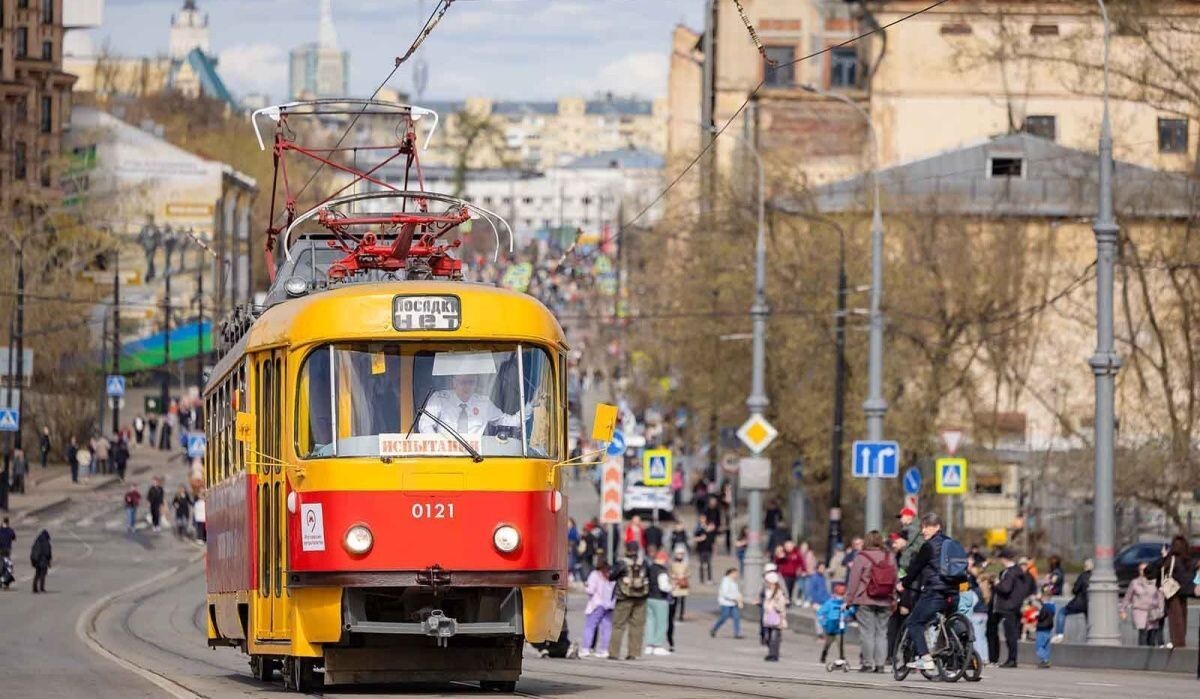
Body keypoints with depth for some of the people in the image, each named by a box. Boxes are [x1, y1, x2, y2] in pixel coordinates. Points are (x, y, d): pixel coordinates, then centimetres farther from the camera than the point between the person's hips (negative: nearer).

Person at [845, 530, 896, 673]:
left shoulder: (861, 558, -6)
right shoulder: (889, 558, 5)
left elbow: (854, 580, -5)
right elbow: (895, 580, 10)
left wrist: (849, 599, 2)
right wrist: (893, 599, 18)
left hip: (865, 602, -4)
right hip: (884, 602, 4)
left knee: (867, 633, -2)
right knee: (881, 633, 7)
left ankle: (868, 664, -4)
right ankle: (880, 664, 4)